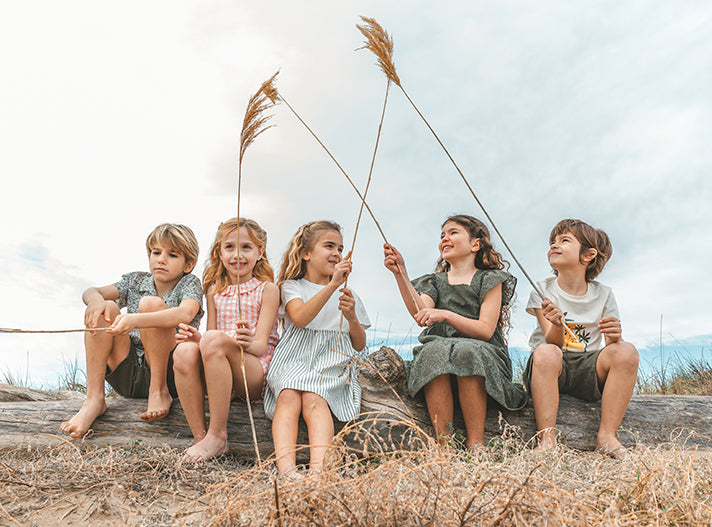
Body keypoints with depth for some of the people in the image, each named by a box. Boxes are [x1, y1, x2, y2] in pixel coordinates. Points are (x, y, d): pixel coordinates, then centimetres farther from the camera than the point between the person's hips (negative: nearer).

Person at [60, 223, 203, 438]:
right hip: (127, 377, 5)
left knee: (151, 303, -23)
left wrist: (135, 320, -42)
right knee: (107, 308, -15)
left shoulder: (190, 284, -3)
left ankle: (159, 391, -16)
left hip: (169, 375, -4)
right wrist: (95, 299, -27)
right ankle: (94, 399, -19)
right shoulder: (136, 281, 11)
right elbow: (89, 292, -1)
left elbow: (185, 314, -27)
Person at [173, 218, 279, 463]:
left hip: (257, 375, -4)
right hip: (217, 375, 4)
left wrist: (248, 342, -32)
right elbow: (208, 340, 13)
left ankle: (218, 435, -28)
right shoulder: (215, 290, 17)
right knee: (184, 351, -28)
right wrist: (196, 338, -11)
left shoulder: (267, 289, 3)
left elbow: (261, 346, -7)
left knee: (214, 339, -33)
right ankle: (199, 435, -25)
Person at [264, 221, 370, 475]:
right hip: (294, 359, 0)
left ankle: (319, 468, -49)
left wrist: (351, 316, -1)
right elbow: (300, 318, -10)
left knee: (314, 398, -31)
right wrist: (332, 285, -18)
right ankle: (286, 468, -49)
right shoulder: (293, 287, 13)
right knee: (288, 396, -32)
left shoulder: (348, 296, 22)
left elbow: (359, 345, 20)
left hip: (331, 362, 1)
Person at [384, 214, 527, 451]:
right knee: (434, 350, -34)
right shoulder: (435, 281, 21)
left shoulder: (490, 280, 10)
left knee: (466, 351, -37)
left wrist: (446, 315, -18)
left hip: (483, 355, -2)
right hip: (439, 349, 2)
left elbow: (485, 330, -4)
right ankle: (443, 442, -35)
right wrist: (400, 274, -10)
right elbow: (420, 314, -2)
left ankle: (476, 443, -31)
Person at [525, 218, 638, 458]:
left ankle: (607, 436, -21)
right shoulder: (543, 291, 1)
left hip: (588, 372, 2)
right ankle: (547, 439, -34)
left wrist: (614, 336, -22)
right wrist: (557, 326, -33)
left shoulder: (603, 294, 6)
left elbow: (609, 348, 2)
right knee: (546, 352, -36)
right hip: (551, 368, -2)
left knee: (626, 351, -26)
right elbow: (553, 343, -10)